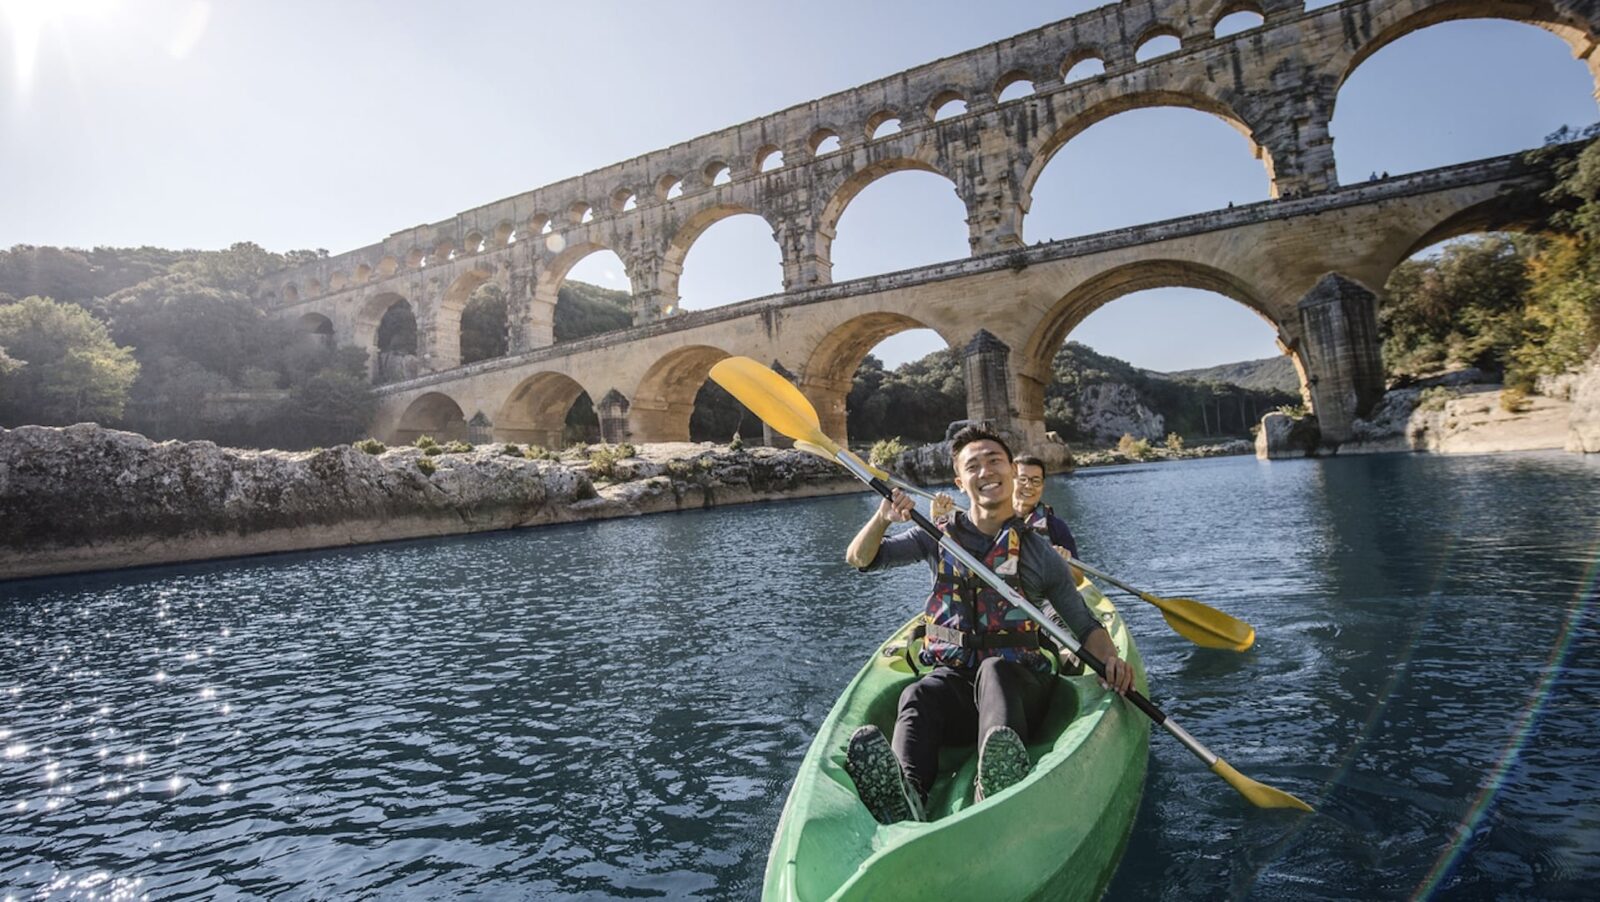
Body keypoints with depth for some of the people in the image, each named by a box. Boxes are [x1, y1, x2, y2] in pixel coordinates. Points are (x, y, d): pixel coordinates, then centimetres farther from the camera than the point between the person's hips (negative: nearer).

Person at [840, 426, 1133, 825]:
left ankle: (999, 783, -63)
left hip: (1019, 682, -1)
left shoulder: (1039, 553, 8)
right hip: (952, 676, 1)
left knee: (993, 671, -36)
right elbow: (859, 559, 5)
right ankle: (905, 797, -60)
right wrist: (882, 518, -15)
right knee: (918, 698, -33)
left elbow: (1084, 625, 12)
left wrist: (1109, 658, -10)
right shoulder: (939, 536, 10)